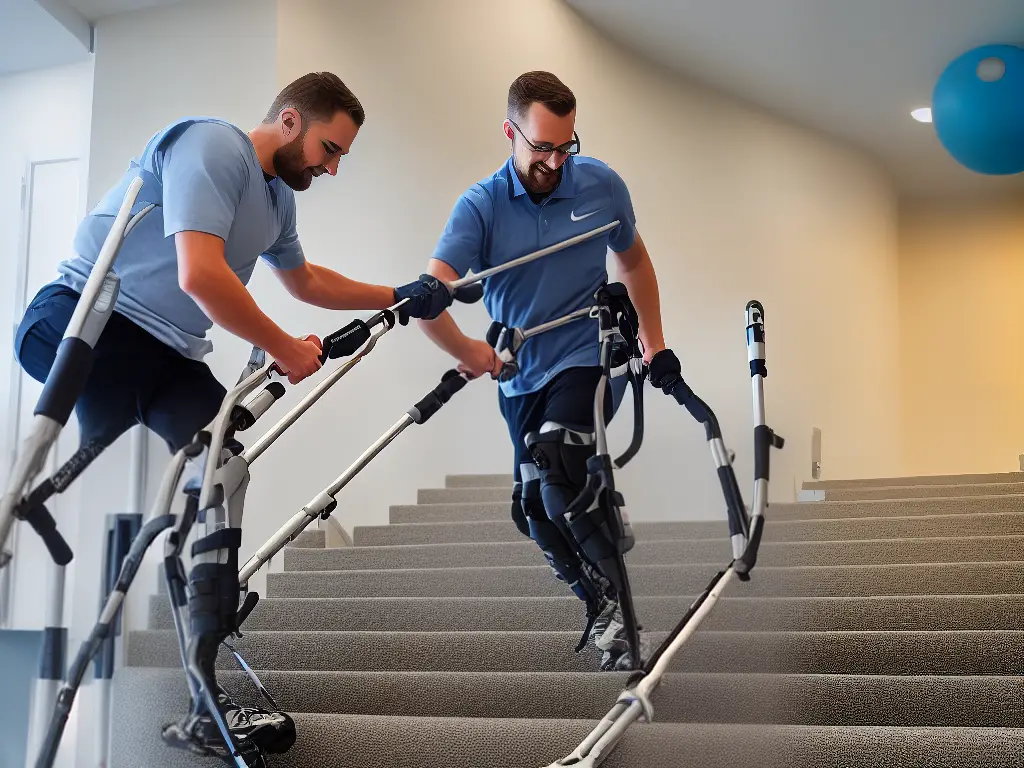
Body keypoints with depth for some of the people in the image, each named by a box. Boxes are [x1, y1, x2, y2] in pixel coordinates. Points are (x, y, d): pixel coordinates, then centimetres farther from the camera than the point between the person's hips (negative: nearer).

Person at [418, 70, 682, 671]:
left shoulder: (600, 185, -4)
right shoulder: (480, 206, -8)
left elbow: (634, 261, 13)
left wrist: (655, 344, 13)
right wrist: (466, 352, -29)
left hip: (590, 359, -3)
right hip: (523, 379, 3)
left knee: (553, 463, -29)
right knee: (536, 510, 9)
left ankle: (614, 604, -15)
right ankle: (603, 610, 30)